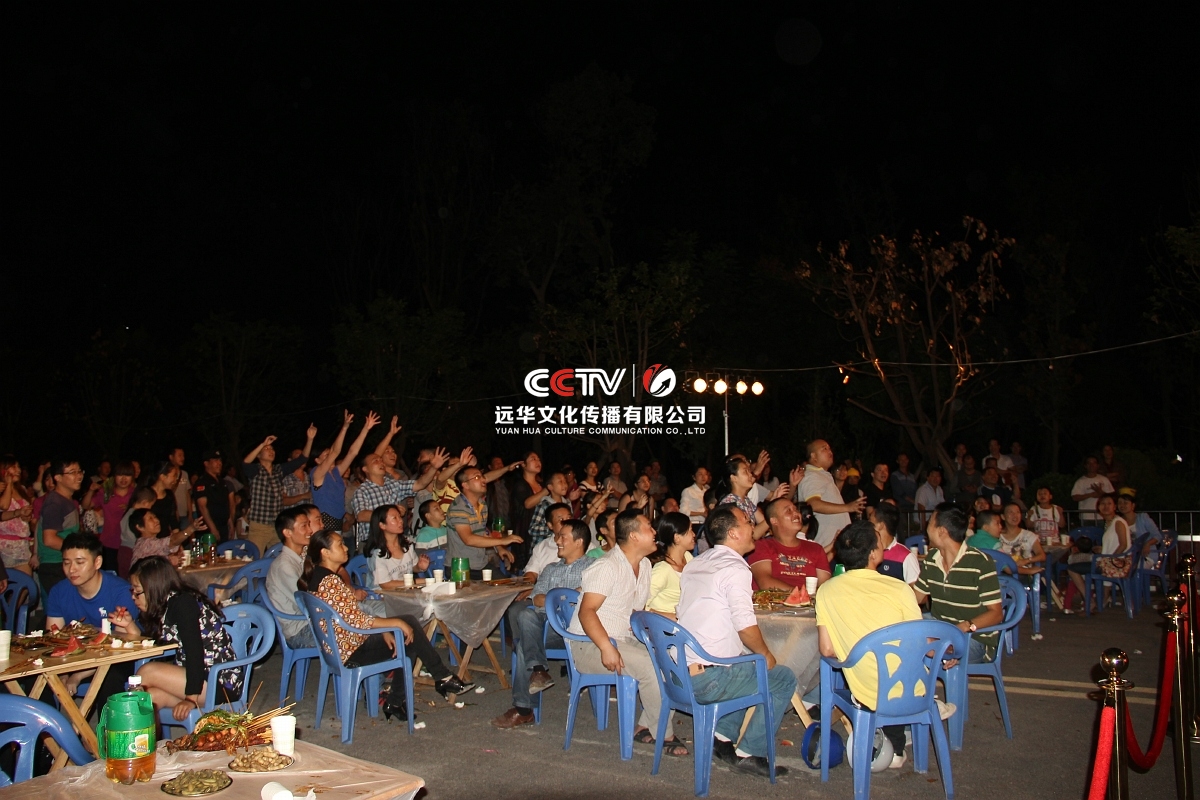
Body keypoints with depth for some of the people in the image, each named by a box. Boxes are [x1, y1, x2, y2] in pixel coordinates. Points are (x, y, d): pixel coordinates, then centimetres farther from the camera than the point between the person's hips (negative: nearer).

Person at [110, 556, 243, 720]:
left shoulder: (181, 602, -13)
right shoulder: (166, 606, 14)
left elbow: (194, 650, -21)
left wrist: (191, 698, -23)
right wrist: (130, 625, 9)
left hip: (221, 683, -8)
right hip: (205, 677, 8)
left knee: (147, 672, -13)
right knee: (152, 695, -14)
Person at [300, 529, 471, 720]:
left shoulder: (317, 577, 9)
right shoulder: (330, 581, -22)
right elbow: (357, 620, -23)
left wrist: (384, 630, 3)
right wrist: (396, 623, -14)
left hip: (341, 646, 10)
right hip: (351, 649, -10)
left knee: (410, 624, 7)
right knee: (410, 634, -5)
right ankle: (443, 679, 13)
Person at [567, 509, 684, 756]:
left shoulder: (644, 565, 11)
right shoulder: (606, 567, -16)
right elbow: (586, 611, -23)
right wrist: (606, 648, -34)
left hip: (624, 640, 9)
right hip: (590, 644, -9)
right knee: (649, 667, -26)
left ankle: (645, 727, 0)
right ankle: (664, 735, -8)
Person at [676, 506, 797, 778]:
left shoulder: (695, 564, 13)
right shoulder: (735, 567, -13)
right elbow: (746, 627, -21)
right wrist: (766, 654, -3)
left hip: (679, 673, 9)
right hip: (708, 680, -9)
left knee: (749, 669, 31)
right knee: (784, 678, 8)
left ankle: (723, 737, 25)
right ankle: (749, 753, 10)